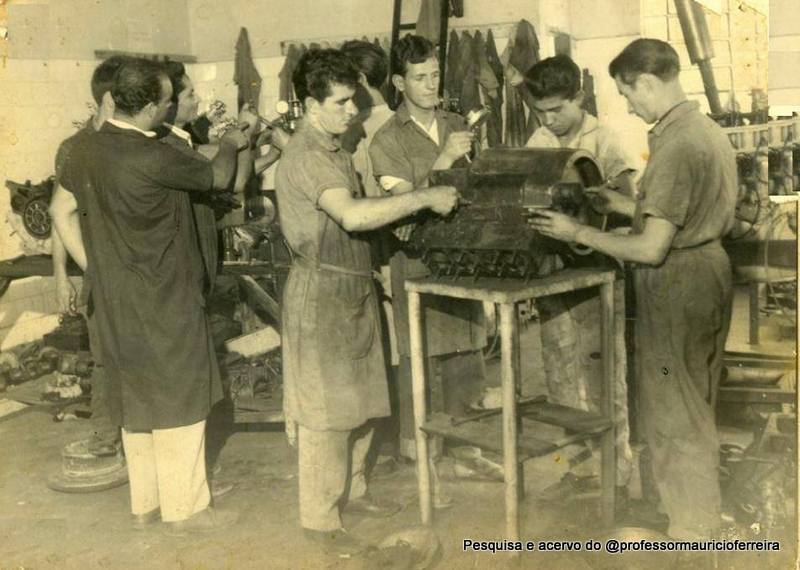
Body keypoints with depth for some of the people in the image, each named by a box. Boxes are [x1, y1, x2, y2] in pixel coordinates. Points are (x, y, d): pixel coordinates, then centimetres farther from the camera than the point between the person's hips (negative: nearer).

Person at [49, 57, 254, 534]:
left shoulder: (87, 151, 1)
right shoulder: (154, 158, -22)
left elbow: (61, 211, 10)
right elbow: (218, 178, -7)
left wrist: (94, 267, 12)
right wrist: (231, 144, 13)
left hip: (115, 300, 8)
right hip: (163, 302, -8)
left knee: (136, 400, 16)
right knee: (179, 400, 4)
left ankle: (146, 503, 28)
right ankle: (186, 507, 14)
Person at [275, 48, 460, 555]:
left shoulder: (335, 148, 12)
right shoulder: (306, 155, -20)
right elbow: (353, 215, -35)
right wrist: (424, 199, -29)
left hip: (354, 288, 9)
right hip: (321, 294, -9)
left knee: (362, 399, 17)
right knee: (326, 410, 0)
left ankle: (351, 489, 34)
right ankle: (320, 518, 13)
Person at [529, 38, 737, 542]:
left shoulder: (675, 146, -23)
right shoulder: (709, 130, 9)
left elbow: (651, 249, -25)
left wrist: (579, 233, -14)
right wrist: (629, 206, 13)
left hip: (677, 286, -10)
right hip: (707, 271, 10)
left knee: (675, 415, 4)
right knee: (695, 408, 21)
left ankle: (692, 534, 19)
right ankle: (699, 517, 37)